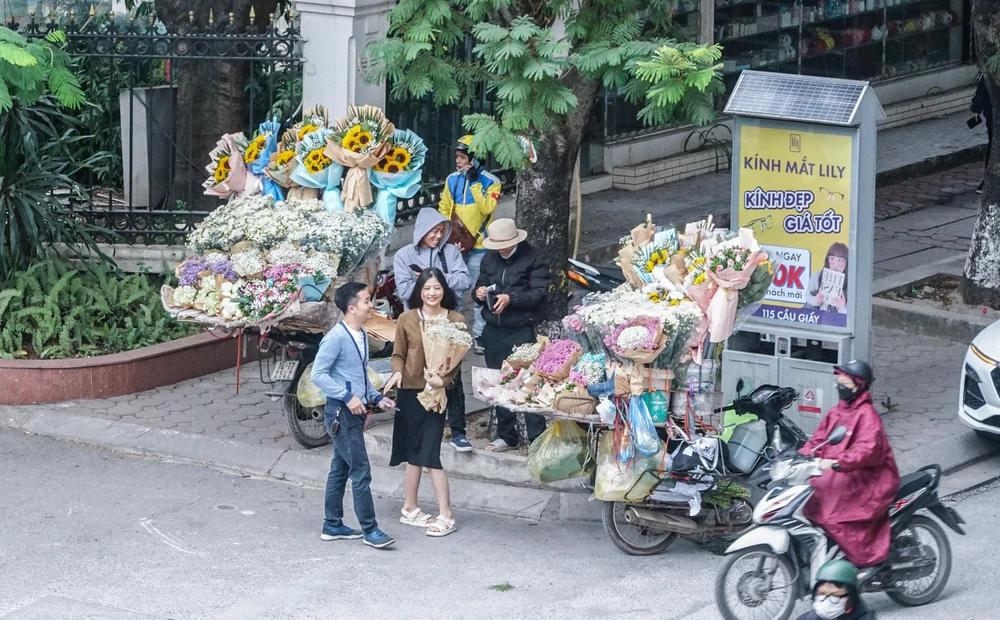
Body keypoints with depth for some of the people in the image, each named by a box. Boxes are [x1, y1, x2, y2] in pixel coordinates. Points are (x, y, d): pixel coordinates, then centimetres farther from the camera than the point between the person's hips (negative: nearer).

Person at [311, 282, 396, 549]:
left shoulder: (362, 336, 12)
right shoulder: (336, 337, -16)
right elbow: (318, 374, -17)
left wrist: (376, 397, 10)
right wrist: (348, 397, -21)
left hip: (355, 412, 9)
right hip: (342, 413, -9)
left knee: (340, 470, 14)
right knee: (361, 471, -8)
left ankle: (333, 525, 22)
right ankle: (369, 529, -5)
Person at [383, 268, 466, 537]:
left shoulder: (455, 320, -1)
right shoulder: (406, 319, 2)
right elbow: (398, 354, 7)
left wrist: (444, 378, -18)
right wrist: (397, 372, -13)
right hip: (409, 391, 2)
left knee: (428, 452, -8)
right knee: (414, 452, 9)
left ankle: (446, 515, -4)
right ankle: (410, 508, 20)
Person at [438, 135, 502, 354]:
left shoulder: (490, 182, -6)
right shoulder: (452, 180, 7)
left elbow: (487, 208, -20)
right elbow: (444, 208, 14)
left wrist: (475, 184, -21)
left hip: (478, 245, -4)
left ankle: (480, 334, 6)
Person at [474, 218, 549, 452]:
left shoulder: (532, 259, -5)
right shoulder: (490, 258, 13)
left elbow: (539, 294, -10)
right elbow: (481, 283, 24)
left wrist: (511, 299, -22)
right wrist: (480, 292, 0)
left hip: (521, 330, -6)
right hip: (493, 330, 6)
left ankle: (537, 437, -4)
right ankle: (506, 435, 20)